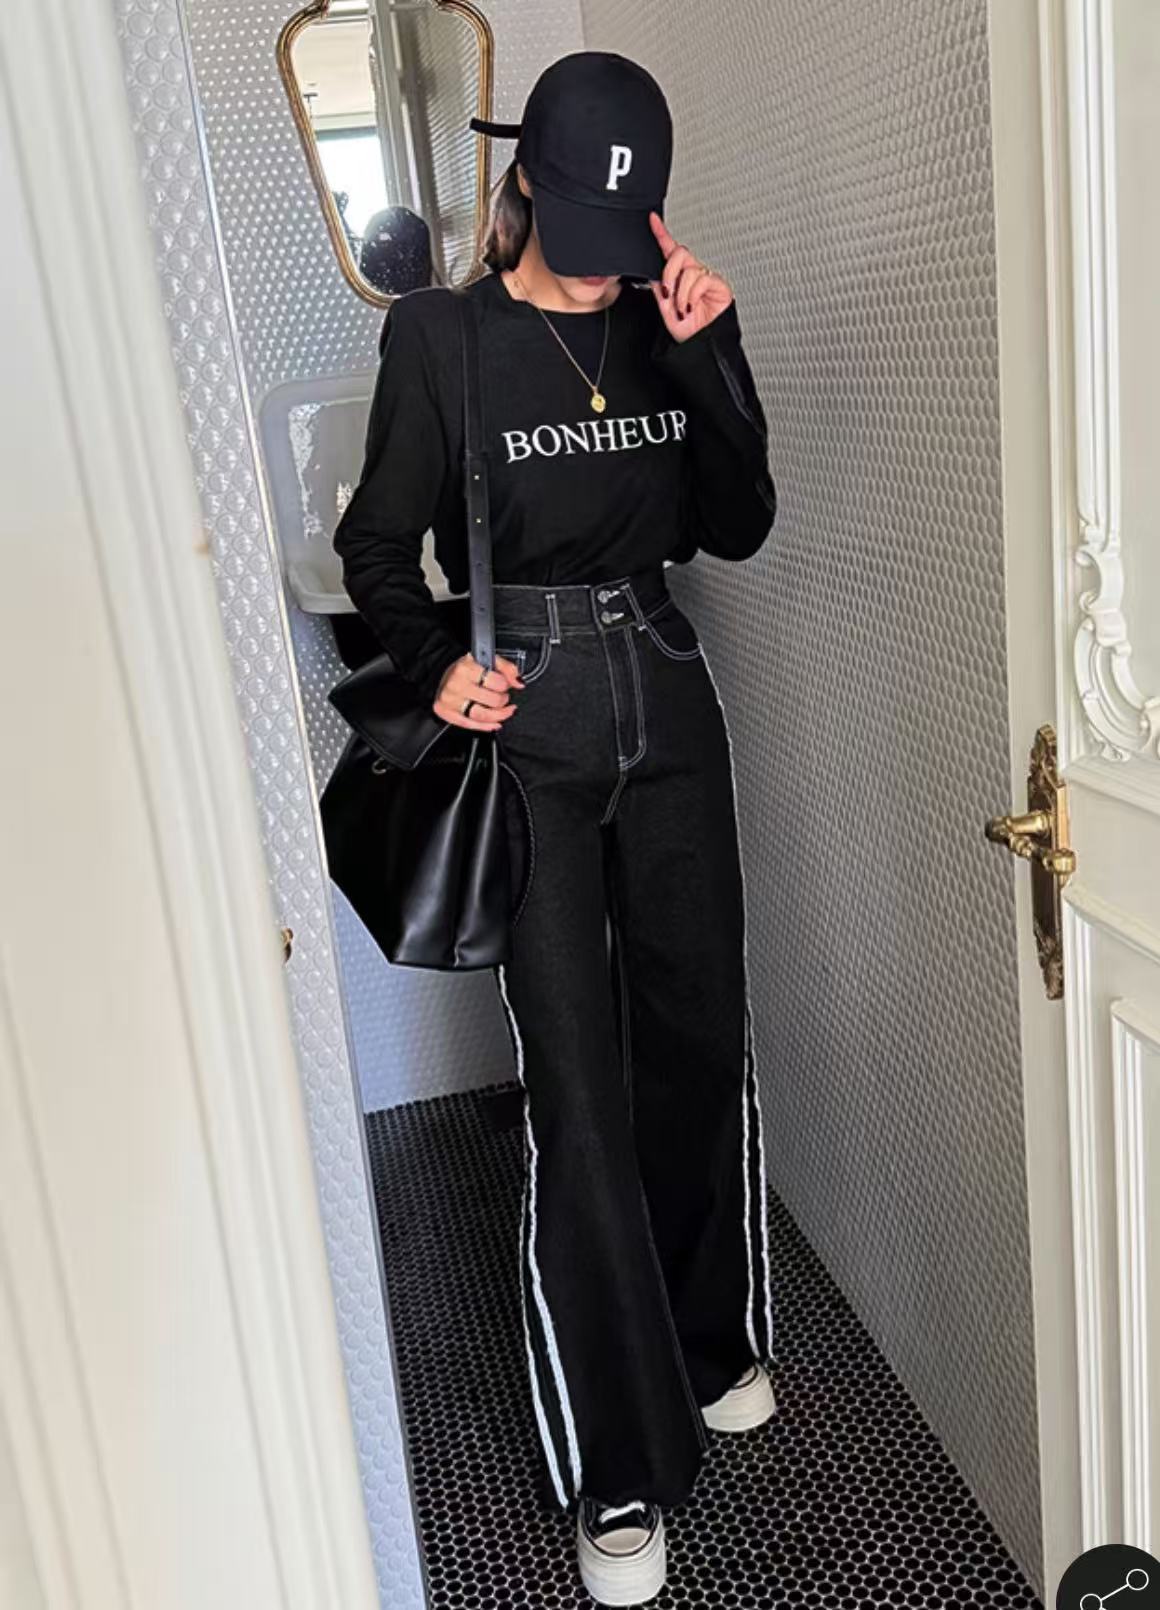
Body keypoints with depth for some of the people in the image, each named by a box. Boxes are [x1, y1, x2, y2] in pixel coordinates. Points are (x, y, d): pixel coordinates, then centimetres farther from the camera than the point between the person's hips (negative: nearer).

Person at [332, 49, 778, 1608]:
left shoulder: (666, 318, 7)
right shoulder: (439, 335, -4)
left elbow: (739, 524, 0)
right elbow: (380, 548, 0)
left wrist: (711, 351, -10)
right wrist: (435, 660, -18)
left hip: (666, 693, 4)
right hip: (524, 718, -4)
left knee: (701, 1036, 10)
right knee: (575, 1081, -5)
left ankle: (715, 1340, 35)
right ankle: (617, 1469, 8)